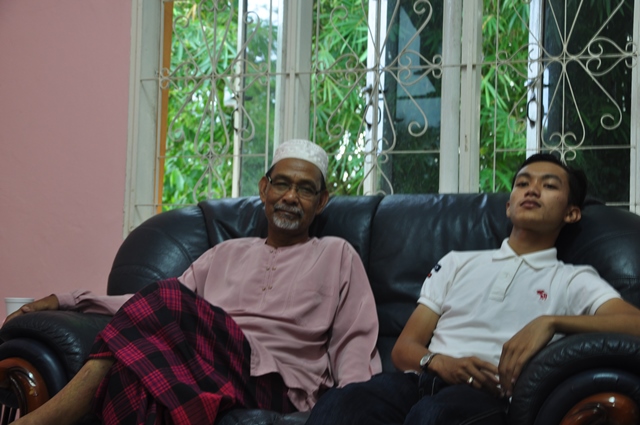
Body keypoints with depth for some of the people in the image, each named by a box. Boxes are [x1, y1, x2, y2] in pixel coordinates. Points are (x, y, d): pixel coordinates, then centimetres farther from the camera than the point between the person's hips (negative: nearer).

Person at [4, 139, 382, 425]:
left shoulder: (337, 255, 19)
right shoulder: (228, 253, 29)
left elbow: (355, 345, 9)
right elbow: (155, 307, 23)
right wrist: (68, 301, 14)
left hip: (273, 391, -4)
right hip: (205, 379, 4)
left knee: (169, 304, -31)